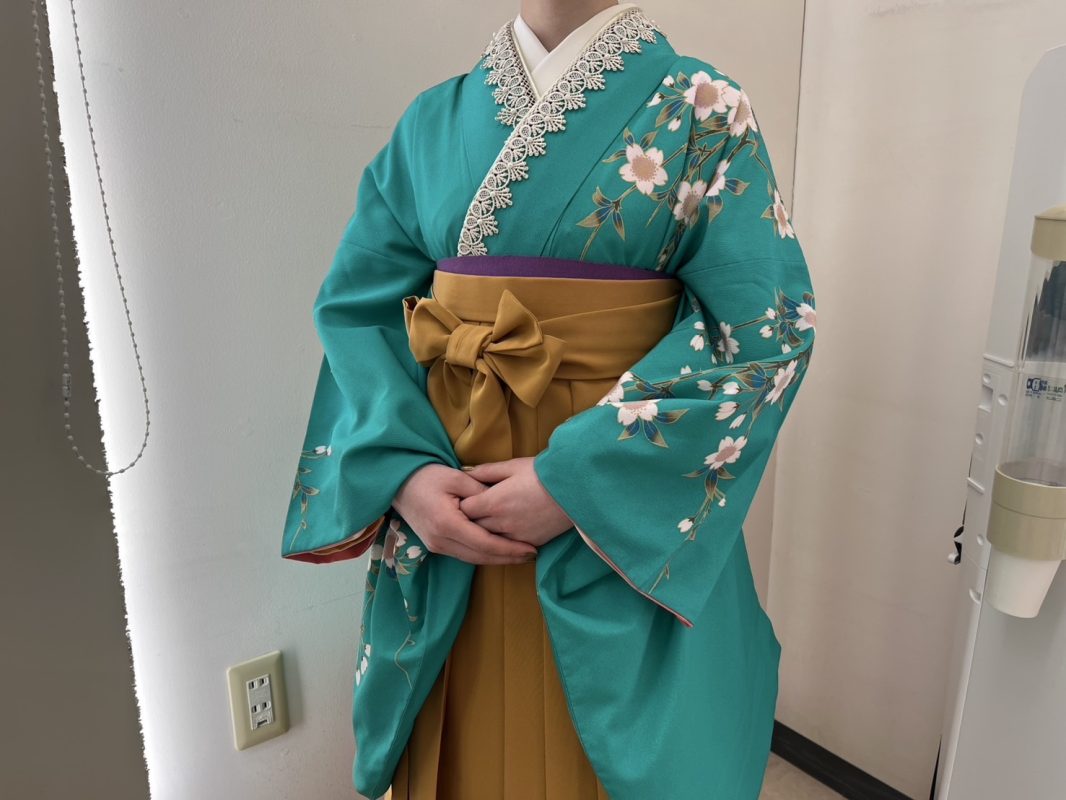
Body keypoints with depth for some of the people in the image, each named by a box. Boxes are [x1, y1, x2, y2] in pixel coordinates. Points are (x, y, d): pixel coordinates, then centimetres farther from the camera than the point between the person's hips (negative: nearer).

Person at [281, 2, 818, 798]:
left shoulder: (702, 110, -3)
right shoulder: (434, 119, 7)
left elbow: (764, 329, -12)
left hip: (627, 524, -2)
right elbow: (357, 304, 4)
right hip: (444, 499, 3)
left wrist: (579, 479, -19)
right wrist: (403, 469, -12)